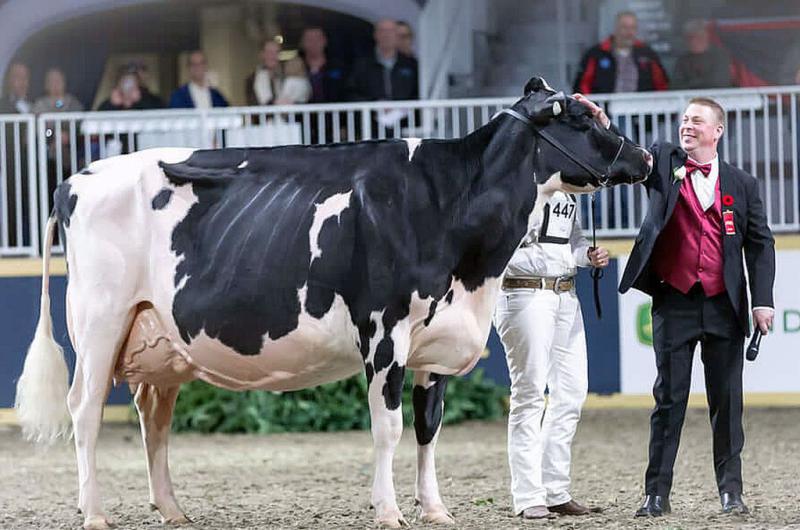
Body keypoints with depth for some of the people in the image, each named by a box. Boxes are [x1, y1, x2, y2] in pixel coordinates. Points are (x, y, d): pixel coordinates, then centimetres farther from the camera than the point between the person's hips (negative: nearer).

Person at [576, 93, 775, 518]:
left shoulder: (741, 184, 6)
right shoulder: (665, 163, 6)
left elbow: (760, 244, 6)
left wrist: (763, 300, -2)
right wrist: (603, 127, -30)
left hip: (724, 306, 1)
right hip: (674, 303, 0)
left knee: (726, 399, 5)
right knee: (669, 398, 1)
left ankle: (730, 490, 14)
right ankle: (656, 493, 2)